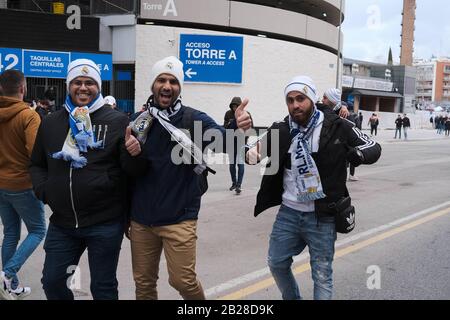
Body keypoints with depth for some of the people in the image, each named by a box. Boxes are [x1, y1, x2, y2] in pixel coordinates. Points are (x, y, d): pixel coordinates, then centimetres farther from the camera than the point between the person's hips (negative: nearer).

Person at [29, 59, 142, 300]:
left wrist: (133, 154, -25)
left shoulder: (117, 121, -4)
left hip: (105, 224, -4)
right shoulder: (50, 123, 8)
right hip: (62, 223, 4)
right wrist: (43, 190, 1)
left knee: (103, 288, 10)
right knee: (52, 282, 16)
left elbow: (130, 169, -4)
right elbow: (37, 165, 18)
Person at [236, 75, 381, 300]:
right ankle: (292, 298, 44)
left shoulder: (336, 127, -9)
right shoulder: (280, 130, -2)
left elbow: (374, 147, 0)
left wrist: (359, 154, -24)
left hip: (322, 216, -3)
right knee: (276, 263, 17)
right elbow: (254, 155, -12)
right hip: (288, 213, 4)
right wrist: (243, 132, -33)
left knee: (322, 275, 8)